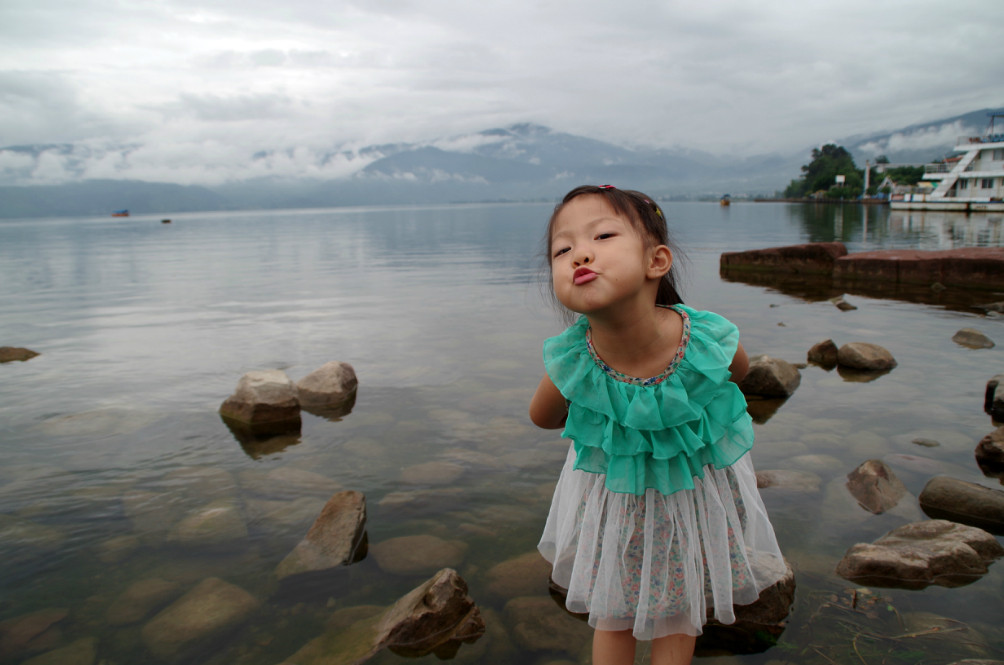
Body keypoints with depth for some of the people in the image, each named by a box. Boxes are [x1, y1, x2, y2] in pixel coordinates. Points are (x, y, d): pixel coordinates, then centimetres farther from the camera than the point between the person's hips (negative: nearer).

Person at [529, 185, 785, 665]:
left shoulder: (710, 342, -32)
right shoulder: (569, 364, -31)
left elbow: (738, 370, -4)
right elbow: (542, 417, -6)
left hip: (694, 492, 1)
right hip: (612, 496, 0)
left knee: (678, 618, 23)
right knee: (611, 616, 22)